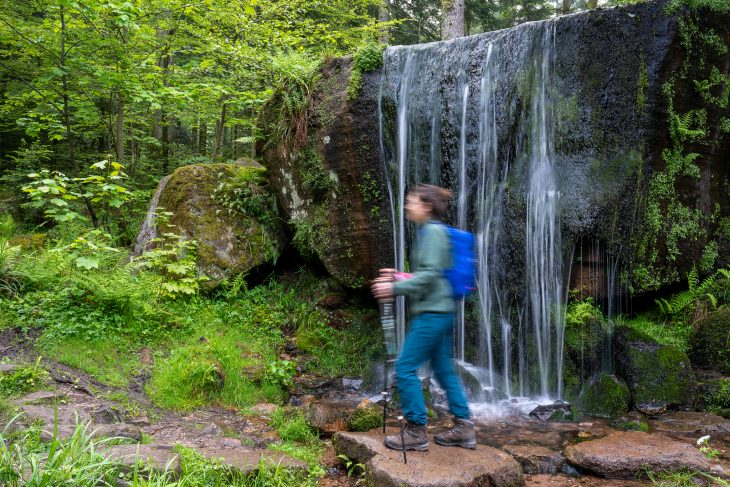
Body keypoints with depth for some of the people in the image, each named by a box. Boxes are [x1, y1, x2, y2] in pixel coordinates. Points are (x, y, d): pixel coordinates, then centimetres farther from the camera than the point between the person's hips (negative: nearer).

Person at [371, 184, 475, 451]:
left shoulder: (432, 231, -13)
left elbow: (430, 274, -21)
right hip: (440, 311, 10)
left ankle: (416, 431, 3)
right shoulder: (432, 231, 17)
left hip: (431, 312, -10)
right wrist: (398, 277, 15)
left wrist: (395, 288, -19)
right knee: (444, 370, 13)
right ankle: (464, 428, 19)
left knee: (405, 368, -5)